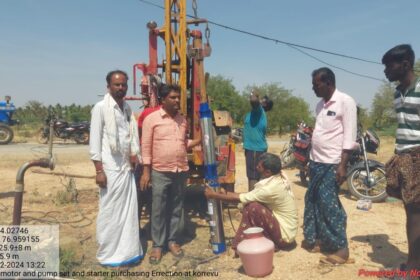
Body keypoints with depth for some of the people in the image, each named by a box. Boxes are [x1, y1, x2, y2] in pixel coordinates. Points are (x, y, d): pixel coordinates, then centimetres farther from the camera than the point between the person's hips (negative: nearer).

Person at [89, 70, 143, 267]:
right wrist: (99, 170, -14)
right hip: (110, 168, -7)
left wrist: (134, 154, 1)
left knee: (129, 211, 11)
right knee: (111, 212, 2)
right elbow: (95, 140, -10)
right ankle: (108, 255, 17)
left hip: (127, 167, 7)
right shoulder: (101, 107, -7)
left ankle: (128, 251, 23)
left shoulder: (127, 108, 14)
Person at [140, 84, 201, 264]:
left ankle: (173, 241, 26)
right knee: (159, 210, 4)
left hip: (181, 171, 5)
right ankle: (157, 245, 16)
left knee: (176, 209, 12)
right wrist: (146, 171, -10)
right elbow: (146, 146, -6)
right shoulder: (152, 118, -6)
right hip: (160, 172, -4)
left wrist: (200, 140, 5)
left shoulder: (182, 120, 11)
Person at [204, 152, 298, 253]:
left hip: (285, 234, -9)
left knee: (253, 207, -22)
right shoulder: (280, 177, -4)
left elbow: (239, 198, -19)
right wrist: (227, 193, 4)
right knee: (249, 203, 2)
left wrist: (214, 195, -8)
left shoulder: (270, 188, -29)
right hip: (286, 226, 9)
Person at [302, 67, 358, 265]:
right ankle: (316, 239, 25)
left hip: (332, 164, -8)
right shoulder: (321, 104, 13)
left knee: (329, 204, -5)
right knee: (313, 202, 12)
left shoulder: (345, 102, -10)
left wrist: (342, 165, -18)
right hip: (316, 162, 8)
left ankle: (341, 248, 7)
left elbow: (349, 137, -14)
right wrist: (311, 160, 15)